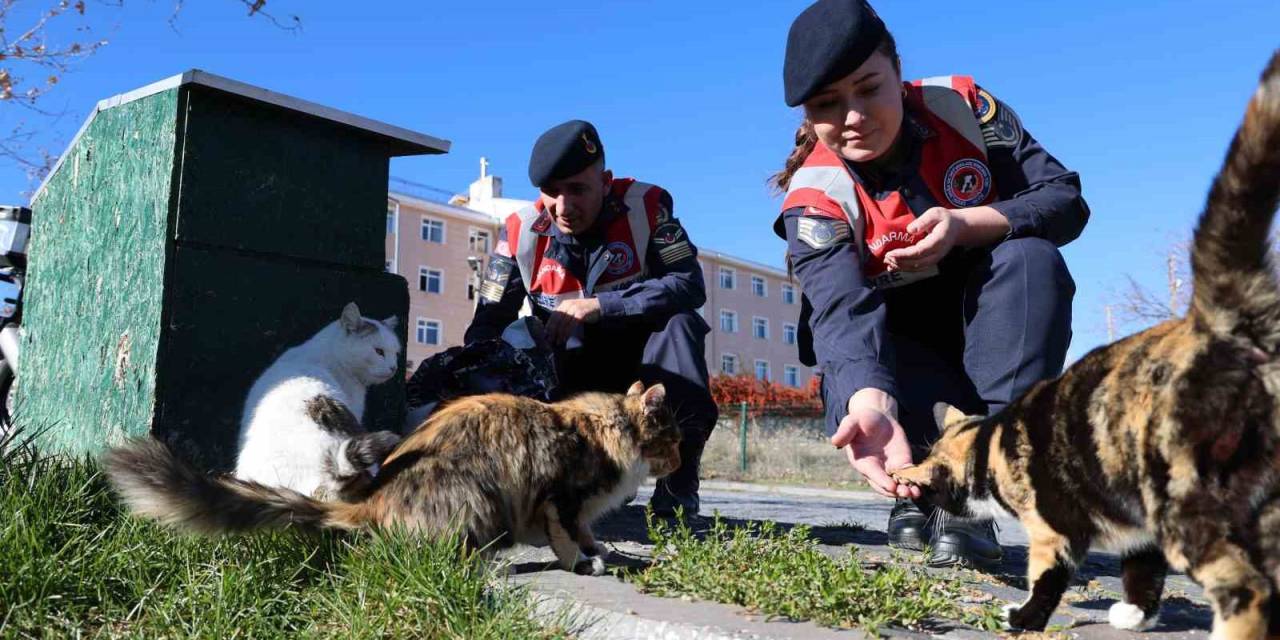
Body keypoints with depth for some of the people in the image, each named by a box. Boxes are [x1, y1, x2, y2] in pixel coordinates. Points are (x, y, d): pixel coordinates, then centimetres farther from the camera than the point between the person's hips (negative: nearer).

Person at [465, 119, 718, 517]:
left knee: (680, 323, -31)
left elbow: (689, 286, -26)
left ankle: (678, 483, -24)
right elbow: (487, 323, -5)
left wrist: (598, 306, -31)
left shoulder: (645, 206, -14)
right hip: (570, 377, 2)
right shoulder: (521, 231, -9)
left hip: (638, 363, -2)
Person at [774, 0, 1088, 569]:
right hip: (901, 354, -2)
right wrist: (871, 406, -58)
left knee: (1031, 258, -29)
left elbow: (1065, 199, -11)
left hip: (989, 328, 3)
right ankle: (918, 487, 0)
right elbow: (842, 310, -37)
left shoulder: (959, 106, -12)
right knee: (846, 391, -35)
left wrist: (966, 223, -31)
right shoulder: (815, 196, -20)